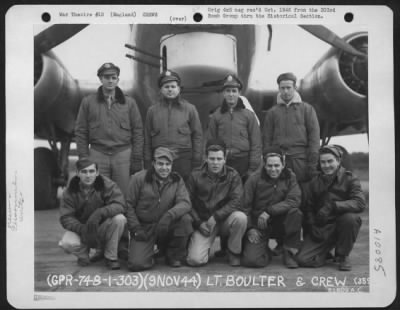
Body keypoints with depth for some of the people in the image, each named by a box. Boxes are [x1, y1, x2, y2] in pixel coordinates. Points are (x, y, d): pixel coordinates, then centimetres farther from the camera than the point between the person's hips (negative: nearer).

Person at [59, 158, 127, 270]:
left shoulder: (107, 185, -12)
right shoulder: (70, 191, -8)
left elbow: (119, 205, -24)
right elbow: (65, 218, -13)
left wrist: (100, 213, -41)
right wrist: (81, 228, -33)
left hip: (103, 229, 0)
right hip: (81, 229, 0)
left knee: (119, 219, -30)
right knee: (66, 243, -31)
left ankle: (111, 257, -9)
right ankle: (83, 254, 8)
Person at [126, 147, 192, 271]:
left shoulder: (177, 180, 1)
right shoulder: (139, 179, -5)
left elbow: (185, 203, -14)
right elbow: (129, 205, -1)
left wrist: (169, 215, -33)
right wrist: (136, 228, -9)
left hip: (167, 227, 2)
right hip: (143, 227, -2)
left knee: (185, 219, -27)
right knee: (137, 264, -21)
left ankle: (174, 255, -3)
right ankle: (148, 252, 17)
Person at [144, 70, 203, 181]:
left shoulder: (189, 109, 6)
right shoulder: (152, 110, 10)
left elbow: (197, 135, 5)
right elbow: (147, 138, 11)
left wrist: (196, 162, -1)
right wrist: (147, 163, 5)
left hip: (183, 159, -1)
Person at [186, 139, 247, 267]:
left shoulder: (233, 175, -3)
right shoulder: (196, 176, -2)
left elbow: (236, 202, -12)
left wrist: (215, 216, -21)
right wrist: (199, 223, -11)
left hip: (225, 220, 0)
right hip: (203, 222, 0)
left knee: (240, 217, -34)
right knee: (195, 260, -20)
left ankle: (234, 253, -7)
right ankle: (205, 247, 19)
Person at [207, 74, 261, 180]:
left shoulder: (249, 115, 5)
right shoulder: (216, 116, 9)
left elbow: (256, 144, 2)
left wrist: (253, 168, -4)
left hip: (243, 163, -1)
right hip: (222, 163, 1)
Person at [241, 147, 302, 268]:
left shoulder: (289, 177, -3)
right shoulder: (254, 179, -6)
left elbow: (294, 200, -18)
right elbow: (245, 206, -3)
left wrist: (269, 211, -24)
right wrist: (250, 228, -12)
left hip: (280, 222, 1)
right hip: (258, 227, -1)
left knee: (295, 212, -30)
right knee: (251, 260, -22)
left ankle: (289, 253, -12)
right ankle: (265, 250, 17)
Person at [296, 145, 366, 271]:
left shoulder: (350, 179, -2)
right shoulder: (315, 182, 9)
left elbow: (360, 203, -19)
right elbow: (308, 208, 10)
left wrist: (333, 206, -31)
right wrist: (312, 227, -8)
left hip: (342, 225, -2)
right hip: (321, 228, 2)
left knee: (350, 218, -37)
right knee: (303, 260, -16)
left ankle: (342, 256, -10)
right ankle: (326, 252, 20)